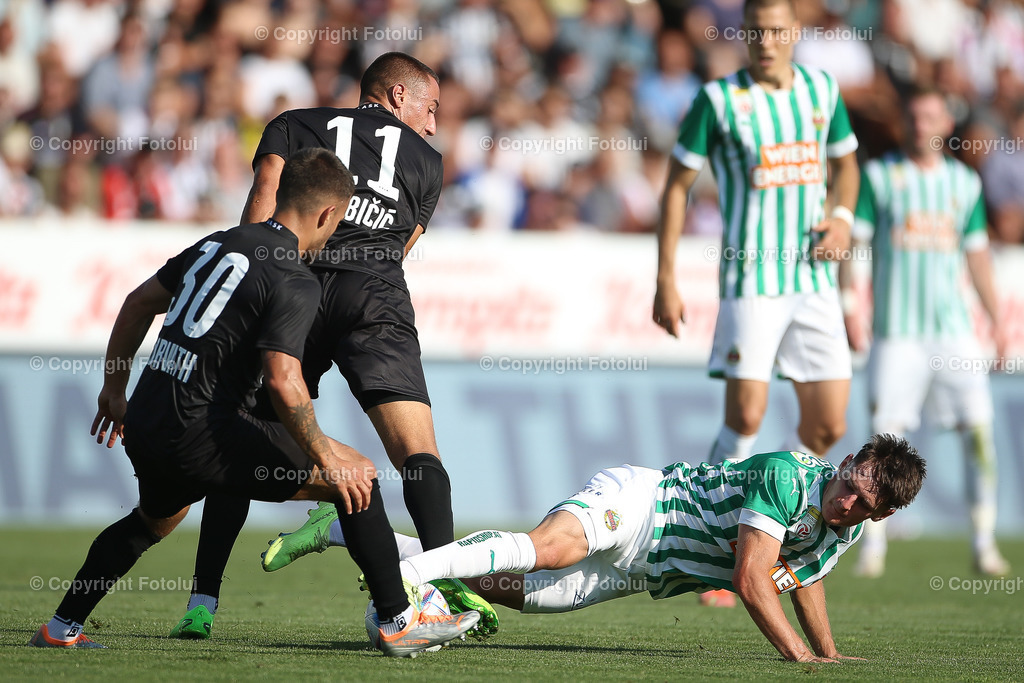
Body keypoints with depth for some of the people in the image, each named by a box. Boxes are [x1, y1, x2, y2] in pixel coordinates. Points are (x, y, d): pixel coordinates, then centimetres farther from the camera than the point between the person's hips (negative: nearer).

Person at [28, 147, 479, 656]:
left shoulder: (218, 244, 14)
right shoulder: (295, 281, -10)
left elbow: (139, 302, 23)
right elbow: (282, 381, -23)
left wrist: (115, 388, 32)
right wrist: (324, 456, -14)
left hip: (146, 424, 8)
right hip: (200, 432, -8)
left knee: (154, 519, 38)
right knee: (355, 477, -1)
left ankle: (61, 628, 39)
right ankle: (399, 622, -2)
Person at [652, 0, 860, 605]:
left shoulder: (821, 88, 8)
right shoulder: (719, 99, -4)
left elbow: (845, 160, 24)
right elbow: (677, 185, 0)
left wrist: (843, 216, 3)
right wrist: (667, 281, -5)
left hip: (814, 278, 5)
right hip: (751, 278, -4)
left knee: (829, 425, 2)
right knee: (746, 417, -13)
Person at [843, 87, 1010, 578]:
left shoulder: (964, 182, 12)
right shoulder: (878, 177, 3)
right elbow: (851, 241, 0)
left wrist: (996, 317, 15)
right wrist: (849, 306, -9)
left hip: (953, 329, 3)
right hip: (896, 330, -3)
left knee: (979, 428, -6)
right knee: (885, 433, -7)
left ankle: (984, 542, 1)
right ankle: (873, 545, 2)